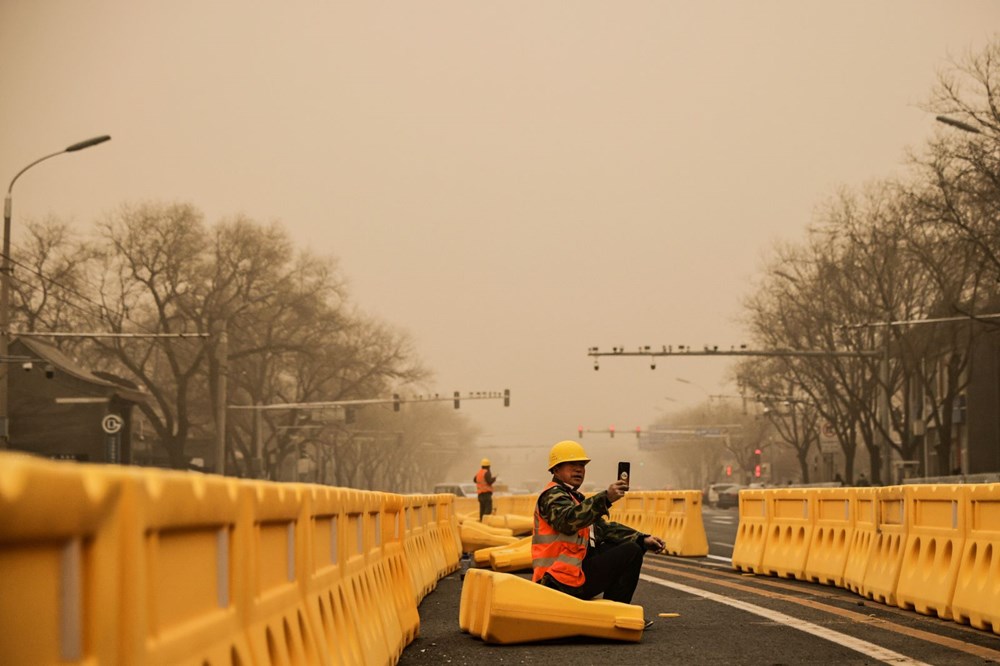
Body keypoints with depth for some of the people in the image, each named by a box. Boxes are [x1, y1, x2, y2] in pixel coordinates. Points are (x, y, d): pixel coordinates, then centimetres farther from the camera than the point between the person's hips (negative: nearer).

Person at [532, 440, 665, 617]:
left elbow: (604, 528, 19)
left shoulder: (575, 497, 24)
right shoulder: (552, 496, -8)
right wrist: (605, 498, -40)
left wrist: (643, 539, 7)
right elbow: (568, 521, -31)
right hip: (564, 583, -10)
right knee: (631, 552, -7)